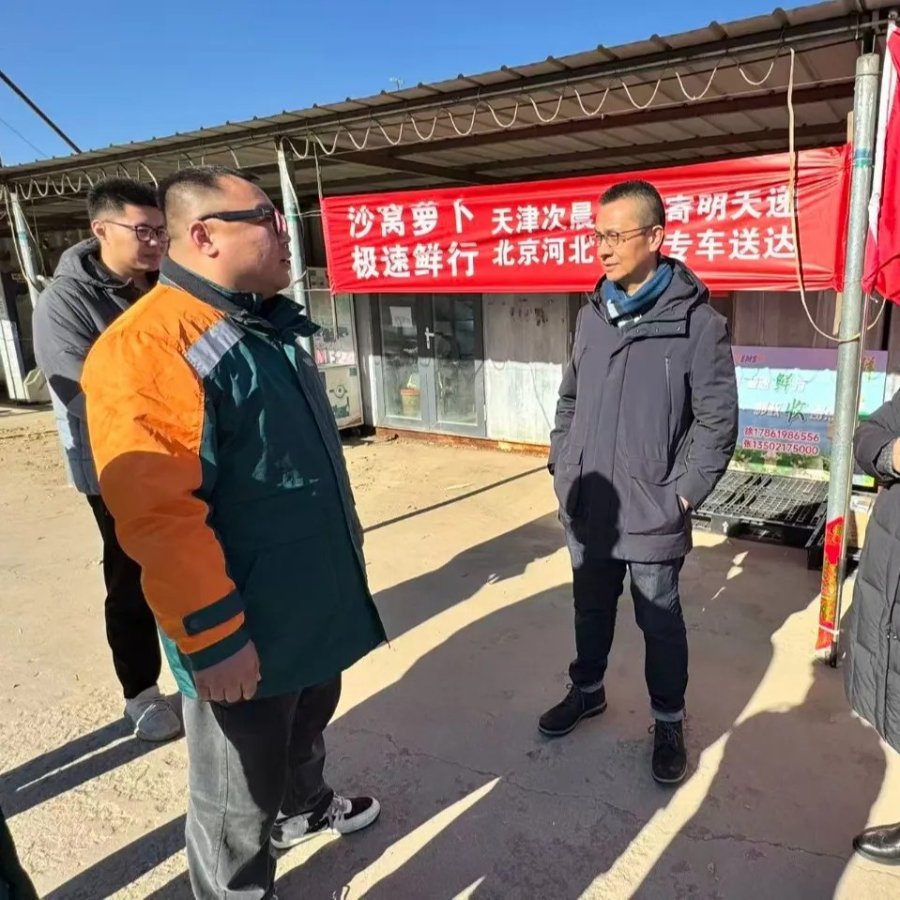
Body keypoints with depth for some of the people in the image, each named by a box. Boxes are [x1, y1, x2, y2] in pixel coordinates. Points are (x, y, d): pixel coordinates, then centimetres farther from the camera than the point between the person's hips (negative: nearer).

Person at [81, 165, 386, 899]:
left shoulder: (271, 328, 8)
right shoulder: (149, 346, -24)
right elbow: (156, 517, -27)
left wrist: (345, 538, 23)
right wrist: (214, 637, -23)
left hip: (317, 603, 9)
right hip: (247, 632, -9)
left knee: (307, 723, 32)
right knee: (240, 795, 13)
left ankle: (305, 805, 59)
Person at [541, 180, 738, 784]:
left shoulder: (697, 321, -12)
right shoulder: (592, 315, 5)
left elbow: (717, 420, -10)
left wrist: (680, 495, -12)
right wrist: (562, 469, 7)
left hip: (652, 516, -5)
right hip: (586, 510, 5)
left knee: (660, 623, 14)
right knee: (591, 608, 22)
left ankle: (669, 722, 36)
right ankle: (588, 690, 45)